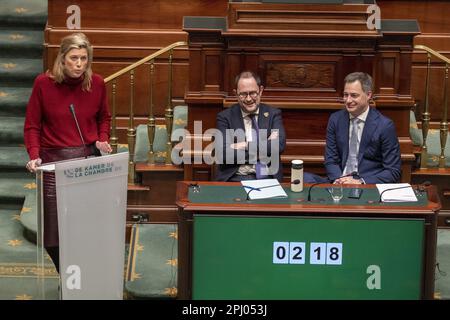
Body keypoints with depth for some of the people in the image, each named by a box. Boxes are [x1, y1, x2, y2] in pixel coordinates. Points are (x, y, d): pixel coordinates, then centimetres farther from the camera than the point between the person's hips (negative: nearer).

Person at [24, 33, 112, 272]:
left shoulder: (96, 83, 1)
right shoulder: (44, 83, -6)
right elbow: (32, 126, 1)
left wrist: (103, 140, 0)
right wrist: (34, 156, -13)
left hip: (90, 158, 2)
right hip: (55, 160, -1)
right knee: (54, 228, -2)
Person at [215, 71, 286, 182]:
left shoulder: (273, 114, 11)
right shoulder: (225, 117, 7)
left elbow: (279, 145, -5)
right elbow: (223, 154, -7)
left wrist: (246, 145, -9)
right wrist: (265, 148, -7)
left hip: (267, 177, 1)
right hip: (234, 177, -1)